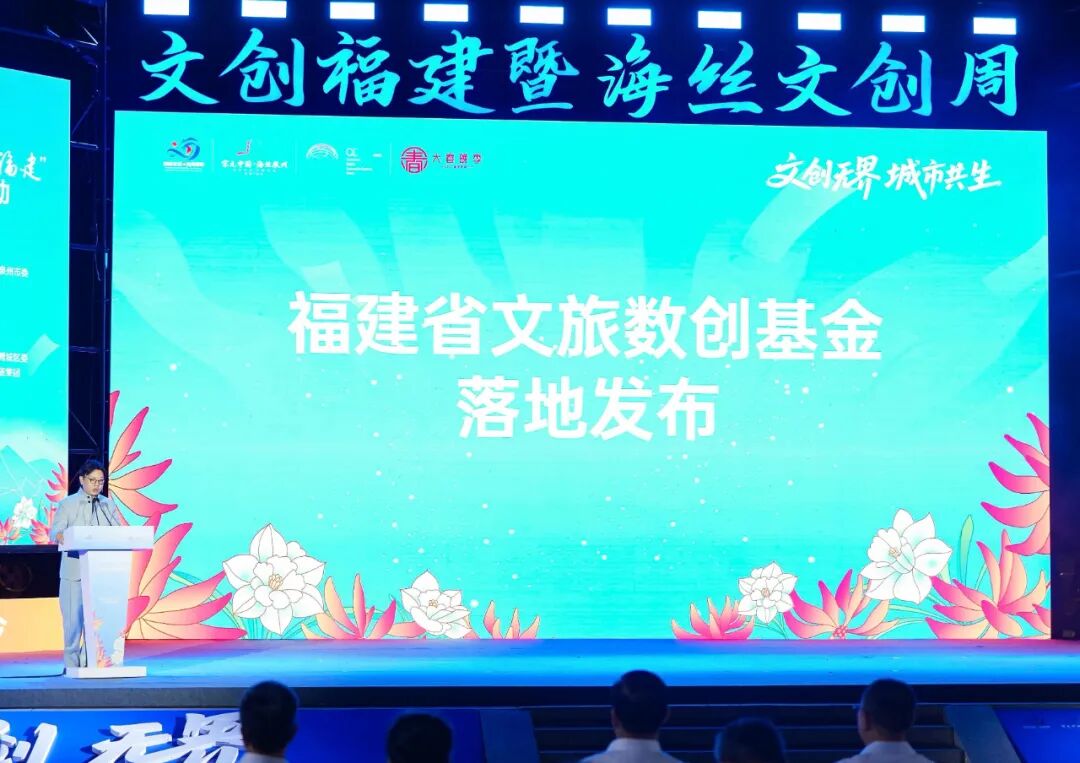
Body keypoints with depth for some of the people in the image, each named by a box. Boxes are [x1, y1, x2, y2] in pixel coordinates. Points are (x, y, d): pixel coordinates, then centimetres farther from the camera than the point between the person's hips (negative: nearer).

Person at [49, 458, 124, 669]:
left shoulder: (109, 505, 13)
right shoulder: (67, 504, 5)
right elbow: (55, 532, -5)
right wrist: (61, 537, -28)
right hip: (74, 570, -2)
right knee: (73, 616, -1)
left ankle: (90, 660, 8)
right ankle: (71, 662, 10)